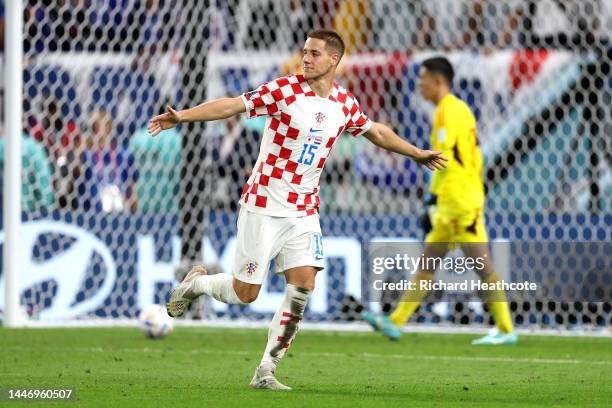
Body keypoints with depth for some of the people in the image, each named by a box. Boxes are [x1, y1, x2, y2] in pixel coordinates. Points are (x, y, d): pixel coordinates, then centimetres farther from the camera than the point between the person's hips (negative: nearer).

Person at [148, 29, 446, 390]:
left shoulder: (345, 104, 3)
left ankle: (266, 370, -1)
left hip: (304, 211, 4)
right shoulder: (284, 90, -12)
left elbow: (376, 132, 22)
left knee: (303, 286, -9)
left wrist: (416, 153, 30)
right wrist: (183, 116, -27)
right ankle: (197, 282, 28)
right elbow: (231, 105, -16)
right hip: (264, 207, -4)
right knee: (245, 293, -5)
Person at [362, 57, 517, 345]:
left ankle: (506, 330, -4)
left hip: (459, 200, -10)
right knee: (427, 264, 8)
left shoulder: (448, 110, -11)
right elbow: (475, 157, 19)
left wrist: (434, 193, -16)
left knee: (482, 267, -6)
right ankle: (395, 322, 9)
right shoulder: (461, 109, 18)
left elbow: (446, 156, -20)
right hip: (452, 203, 10)